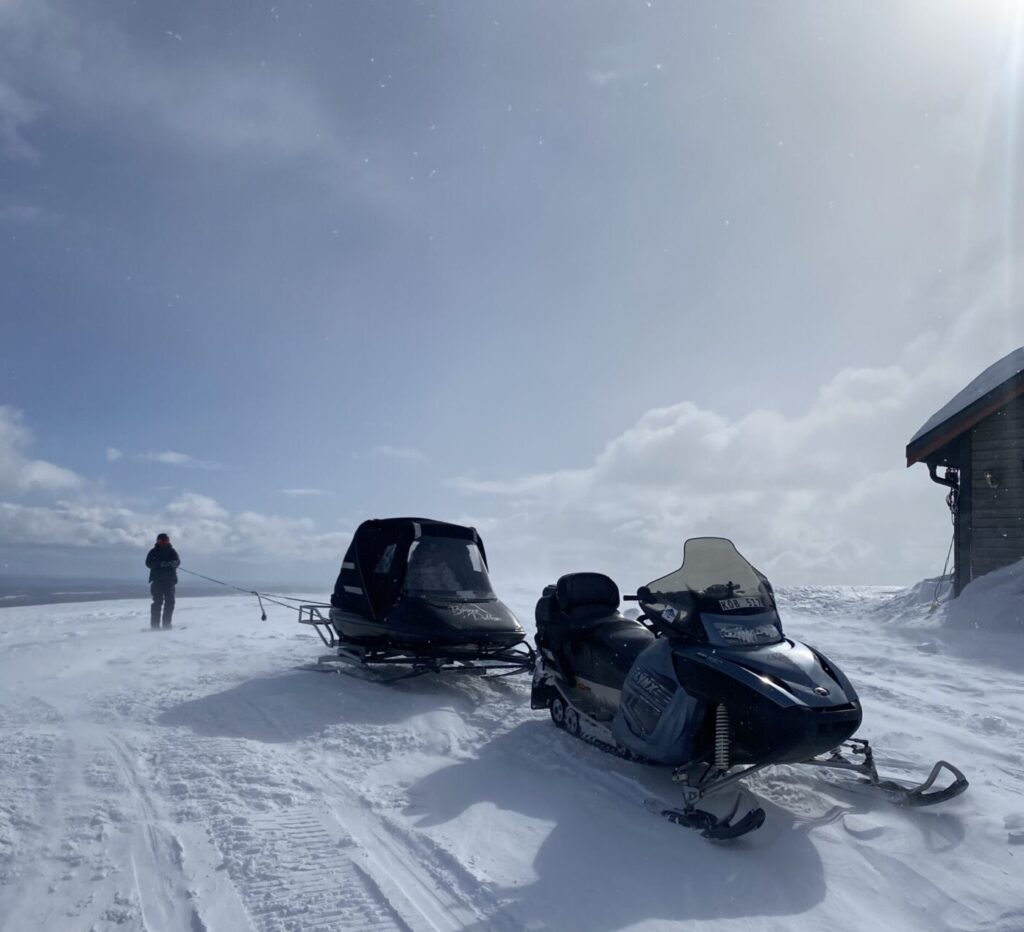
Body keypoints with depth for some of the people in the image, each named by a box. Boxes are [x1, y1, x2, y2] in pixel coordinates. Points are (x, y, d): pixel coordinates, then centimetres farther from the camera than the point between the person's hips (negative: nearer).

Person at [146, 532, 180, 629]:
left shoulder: (172, 551, 11)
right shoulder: (153, 552, 6)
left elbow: (177, 561, -2)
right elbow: (148, 563, -8)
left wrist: (173, 563, -27)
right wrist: (160, 564, -24)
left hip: (170, 580, 3)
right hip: (157, 580, -3)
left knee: (170, 602, 1)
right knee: (157, 602, -8)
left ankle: (167, 624, 8)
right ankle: (155, 625, -6)